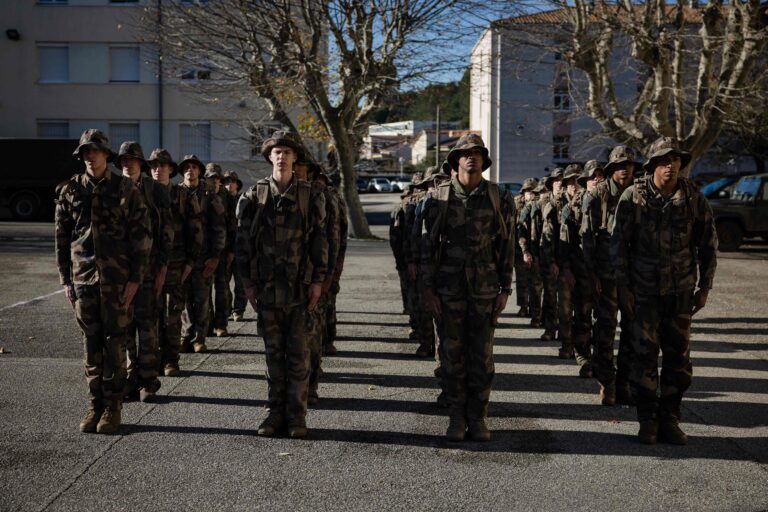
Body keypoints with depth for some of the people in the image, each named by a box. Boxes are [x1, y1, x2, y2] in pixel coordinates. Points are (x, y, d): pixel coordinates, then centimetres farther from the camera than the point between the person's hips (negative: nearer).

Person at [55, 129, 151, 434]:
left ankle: (113, 407, 10)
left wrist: (135, 279, -7)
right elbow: (62, 238, 10)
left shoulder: (125, 190, -1)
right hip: (83, 279, 3)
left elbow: (141, 236, -2)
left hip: (117, 280, -3)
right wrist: (65, 279, 6)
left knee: (115, 343, 1)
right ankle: (95, 405, 18)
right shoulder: (69, 191, 7)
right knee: (91, 345, 8)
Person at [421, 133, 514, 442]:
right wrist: (428, 288, -3)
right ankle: (456, 417, 17)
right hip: (449, 287, 0)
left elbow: (507, 246, 5)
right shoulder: (441, 196, 1)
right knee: (452, 354, 5)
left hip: (485, 288, 0)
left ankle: (478, 418, 16)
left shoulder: (498, 198, 2)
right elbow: (429, 243, 2)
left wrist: (505, 289, 0)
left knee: (482, 355, 4)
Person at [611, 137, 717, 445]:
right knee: (645, 354, -1)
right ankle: (647, 420, 11)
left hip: (681, 291, 2)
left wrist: (705, 287, 5)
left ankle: (669, 420, 18)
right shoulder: (634, 197, -5)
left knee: (678, 356, 5)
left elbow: (708, 244, 8)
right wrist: (623, 286, -6)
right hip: (644, 289, -2)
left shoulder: (694, 198, 0)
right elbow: (618, 242, -2)